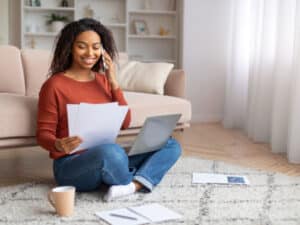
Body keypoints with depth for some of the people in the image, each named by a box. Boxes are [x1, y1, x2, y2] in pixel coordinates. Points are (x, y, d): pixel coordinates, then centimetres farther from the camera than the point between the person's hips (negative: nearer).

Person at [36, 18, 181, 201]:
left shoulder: (103, 80, 11)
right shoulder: (54, 85, -7)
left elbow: (124, 123, 6)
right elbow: (44, 133, -6)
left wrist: (114, 83, -3)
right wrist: (58, 145, -29)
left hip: (108, 157, 6)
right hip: (71, 165, -6)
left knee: (171, 145, -4)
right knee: (111, 151, -40)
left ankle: (133, 185, -27)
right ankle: (141, 181, -8)